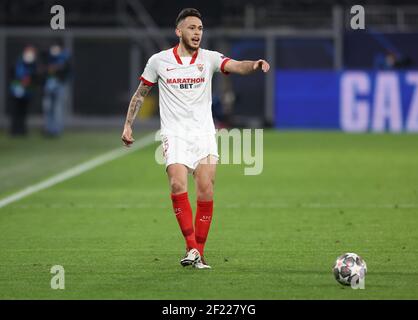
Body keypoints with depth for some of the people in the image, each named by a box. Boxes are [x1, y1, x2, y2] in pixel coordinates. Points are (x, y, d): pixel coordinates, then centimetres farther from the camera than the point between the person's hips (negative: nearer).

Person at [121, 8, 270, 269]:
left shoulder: (208, 58, 3)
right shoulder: (159, 61, 4)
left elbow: (235, 66, -15)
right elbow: (140, 94, 16)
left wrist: (254, 66, -36)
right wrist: (128, 125, 12)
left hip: (204, 133, 1)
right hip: (175, 135, -1)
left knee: (206, 191, -8)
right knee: (178, 185, -21)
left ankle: (199, 253, 3)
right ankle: (192, 248, -18)